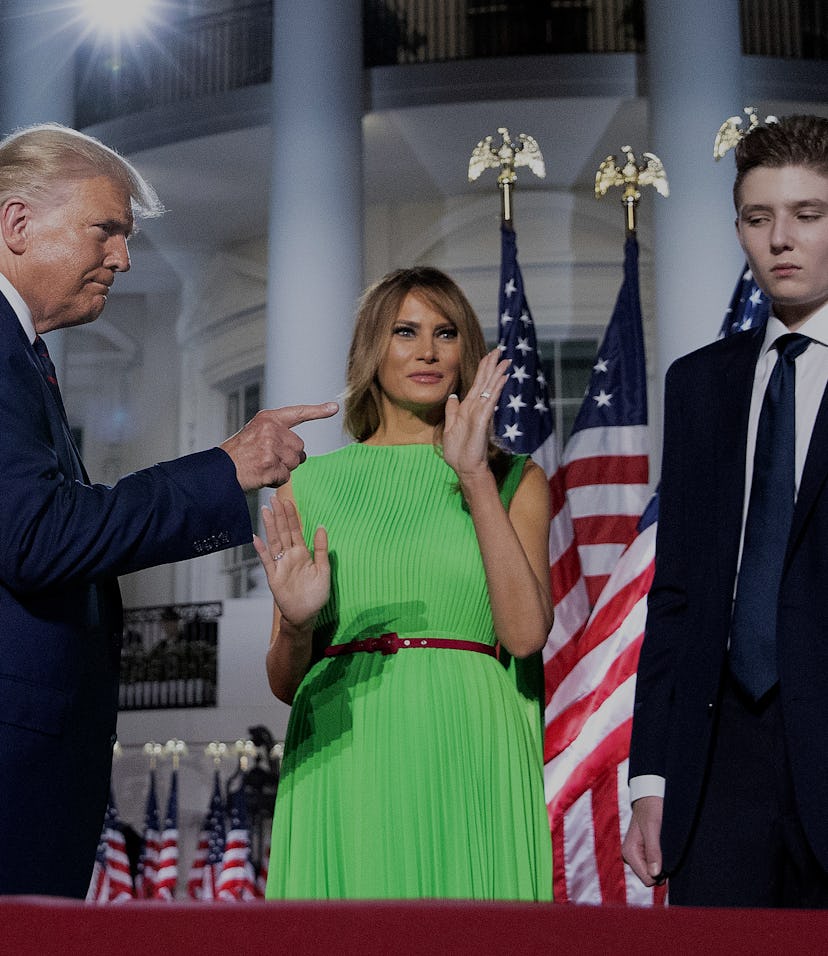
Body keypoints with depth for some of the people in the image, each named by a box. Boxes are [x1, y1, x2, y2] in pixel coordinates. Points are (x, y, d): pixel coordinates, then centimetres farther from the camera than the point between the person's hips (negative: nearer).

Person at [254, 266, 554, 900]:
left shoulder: (514, 480, 8)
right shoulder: (309, 484, 10)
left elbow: (526, 632, -8)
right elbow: (285, 681, 12)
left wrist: (475, 477, -10)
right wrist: (295, 625, -10)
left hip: (467, 768, 0)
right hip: (342, 770, 1)